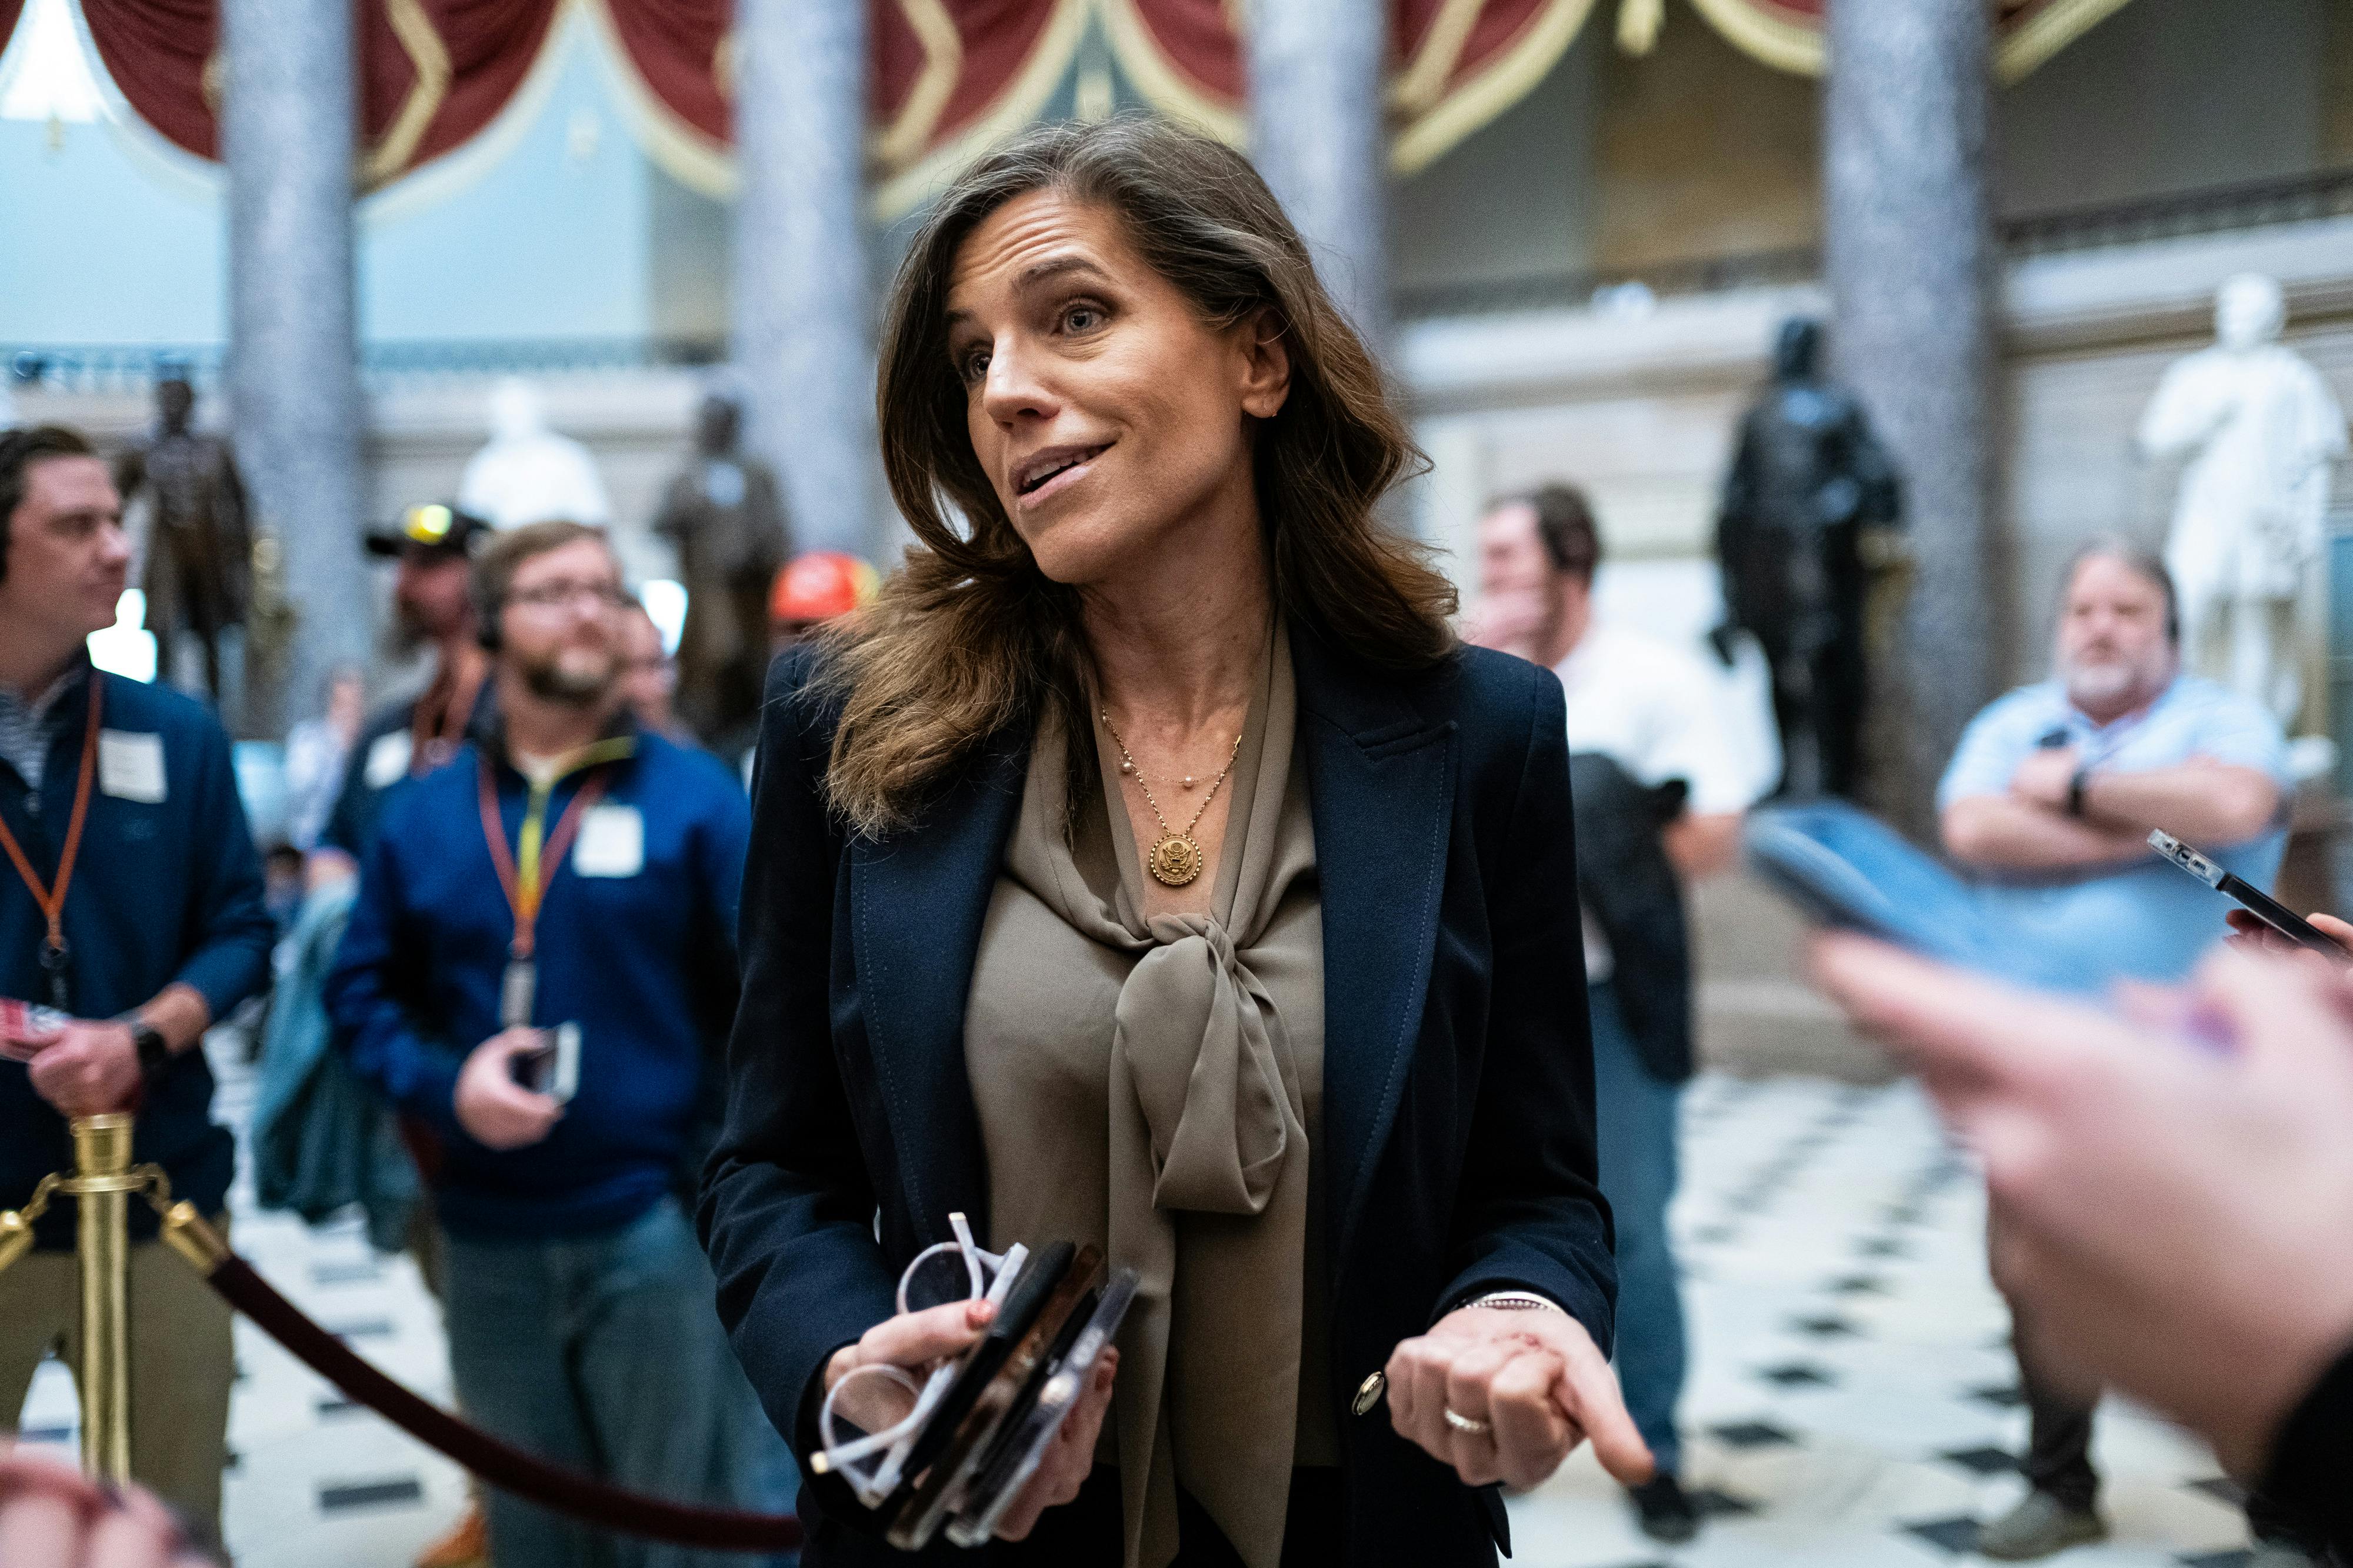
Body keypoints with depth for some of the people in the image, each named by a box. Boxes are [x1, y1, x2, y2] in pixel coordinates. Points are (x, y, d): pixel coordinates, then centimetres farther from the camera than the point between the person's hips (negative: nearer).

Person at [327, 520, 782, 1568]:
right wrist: (443, 1085, -9)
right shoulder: (425, 814, 6)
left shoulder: (691, 796, -3)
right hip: (489, 1245, 3)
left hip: (655, 1231, -3)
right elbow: (362, 989, 11)